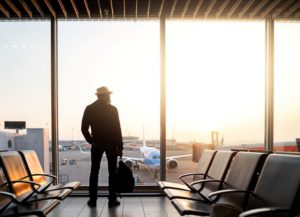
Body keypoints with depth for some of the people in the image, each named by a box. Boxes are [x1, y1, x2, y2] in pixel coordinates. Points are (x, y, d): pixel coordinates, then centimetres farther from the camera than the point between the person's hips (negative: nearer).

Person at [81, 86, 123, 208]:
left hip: (96, 144, 2)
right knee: (112, 172, 6)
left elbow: (84, 128, 0)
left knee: (94, 172, 9)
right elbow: (117, 129, -7)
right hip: (111, 144, -2)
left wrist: (91, 141, 12)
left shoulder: (89, 109, 1)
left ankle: (93, 200, 10)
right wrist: (120, 147, -3)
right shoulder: (112, 109, -6)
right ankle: (112, 200, 7)